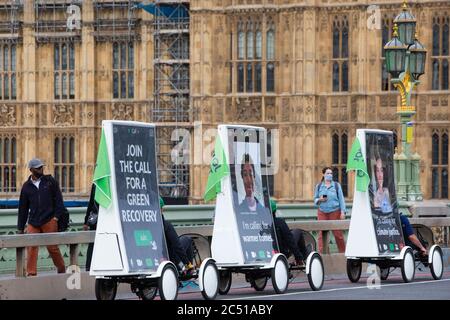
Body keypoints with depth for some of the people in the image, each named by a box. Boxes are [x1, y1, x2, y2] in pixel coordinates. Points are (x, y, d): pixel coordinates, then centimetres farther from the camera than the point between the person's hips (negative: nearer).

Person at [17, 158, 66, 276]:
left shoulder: (50, 181, 7)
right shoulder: (26, 186, 11)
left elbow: (58, 199, 5)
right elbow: (23, 208, 15)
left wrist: (57, 216, -7)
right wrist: (20, 228, 13)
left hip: (49, 221, -2)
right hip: (33, 222, 2)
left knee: (52, 247, -1)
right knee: (31, 248, -6)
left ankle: (61, 270, 14)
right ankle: (31, 273, -3)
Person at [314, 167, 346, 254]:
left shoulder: (336, 185, 5)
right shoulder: (319, 186, 9)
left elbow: (341, 199, 3)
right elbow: (315, 200, 14)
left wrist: (342, 212, -4)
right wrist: (319, 199, -10)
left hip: (335, 211, -1)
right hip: (322, 212, 1)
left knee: (338, 233, -1)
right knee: (322, 233, -5)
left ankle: (342, 252, 9)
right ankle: (321, 252, -2)